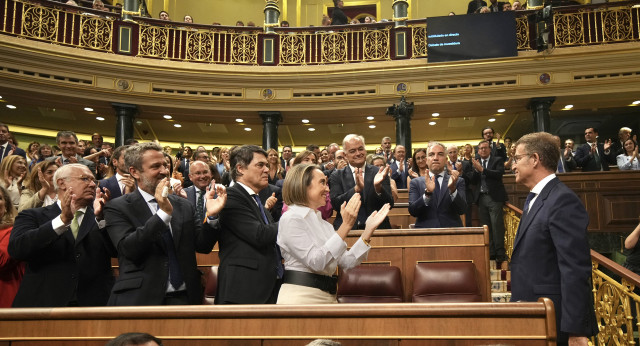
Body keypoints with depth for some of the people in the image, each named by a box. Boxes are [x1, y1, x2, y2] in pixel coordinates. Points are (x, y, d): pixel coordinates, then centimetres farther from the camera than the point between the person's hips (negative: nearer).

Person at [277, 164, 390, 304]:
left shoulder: (323, 223, 13)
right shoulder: (291, 219, -9)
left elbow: (347, 262, 6)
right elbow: (315, 262, -19)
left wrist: (369, 229, 1)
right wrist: (346, 225, -21)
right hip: (301, 296, -7)